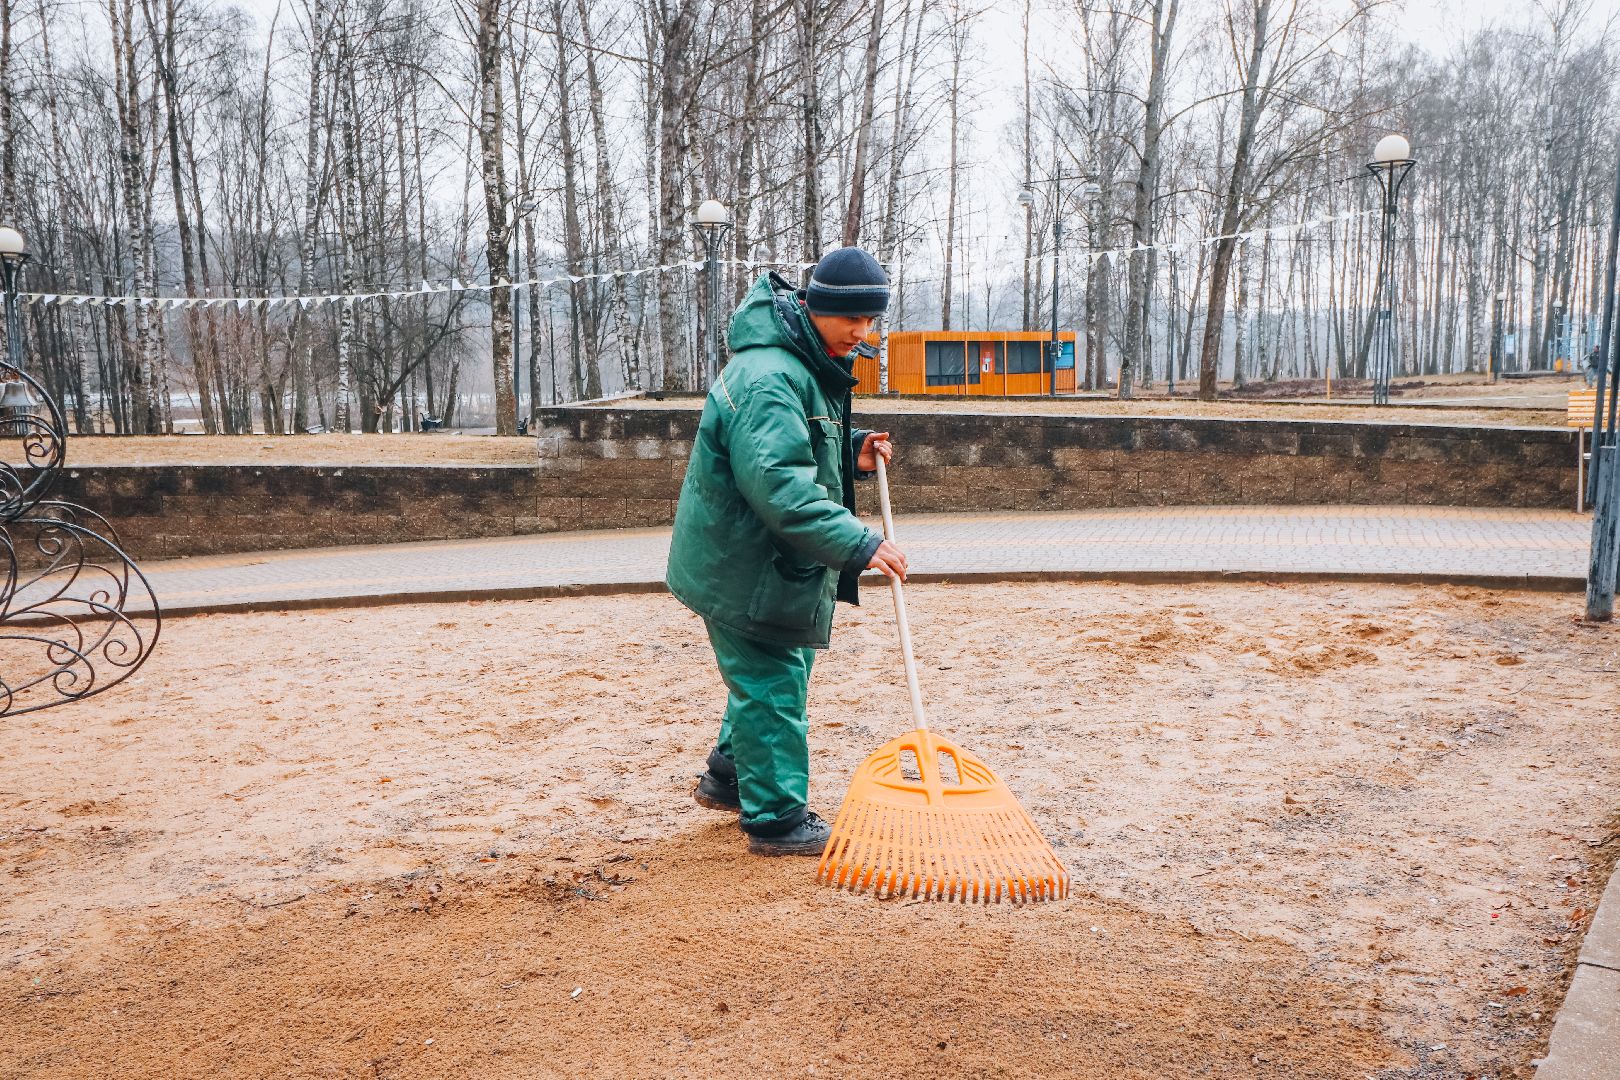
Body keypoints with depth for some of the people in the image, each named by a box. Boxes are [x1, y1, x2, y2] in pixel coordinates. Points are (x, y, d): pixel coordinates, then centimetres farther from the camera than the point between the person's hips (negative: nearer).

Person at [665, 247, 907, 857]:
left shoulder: (810, 365, 9)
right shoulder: (767, 377, -26)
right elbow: (778, 481, -35)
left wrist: (853, 451, 5)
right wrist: (857, 544, -37)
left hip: (768, 559, 11)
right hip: (744, 567, -11)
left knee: (772, 675, 22)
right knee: (772, 685, -1)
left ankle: (728, 778, 39)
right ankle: (777, 819, 11)